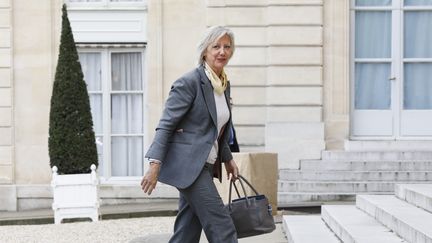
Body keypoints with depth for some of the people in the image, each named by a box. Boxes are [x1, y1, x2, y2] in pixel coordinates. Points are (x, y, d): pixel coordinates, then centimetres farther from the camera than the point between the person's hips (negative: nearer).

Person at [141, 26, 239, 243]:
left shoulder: (224, 85, 13)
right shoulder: (189, 82, -12)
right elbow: (166, 126, -14)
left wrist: (227, 159, 24)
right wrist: (155, 165, -21)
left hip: (205, 166, 8)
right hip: (189, 165, -8)